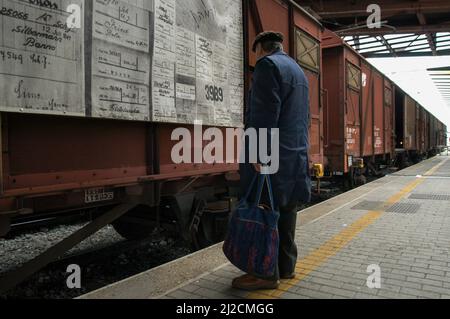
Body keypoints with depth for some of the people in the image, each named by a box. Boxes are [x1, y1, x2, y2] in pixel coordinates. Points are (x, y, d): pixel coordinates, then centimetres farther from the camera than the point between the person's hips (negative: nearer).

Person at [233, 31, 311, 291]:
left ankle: (266, 273, 3)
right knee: (285, 210, 13)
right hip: (296, 155, 9)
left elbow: (265, 112, -19)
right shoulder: (298, 70, 22)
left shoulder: (267, 64, -7)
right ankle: (286, 266, 22)